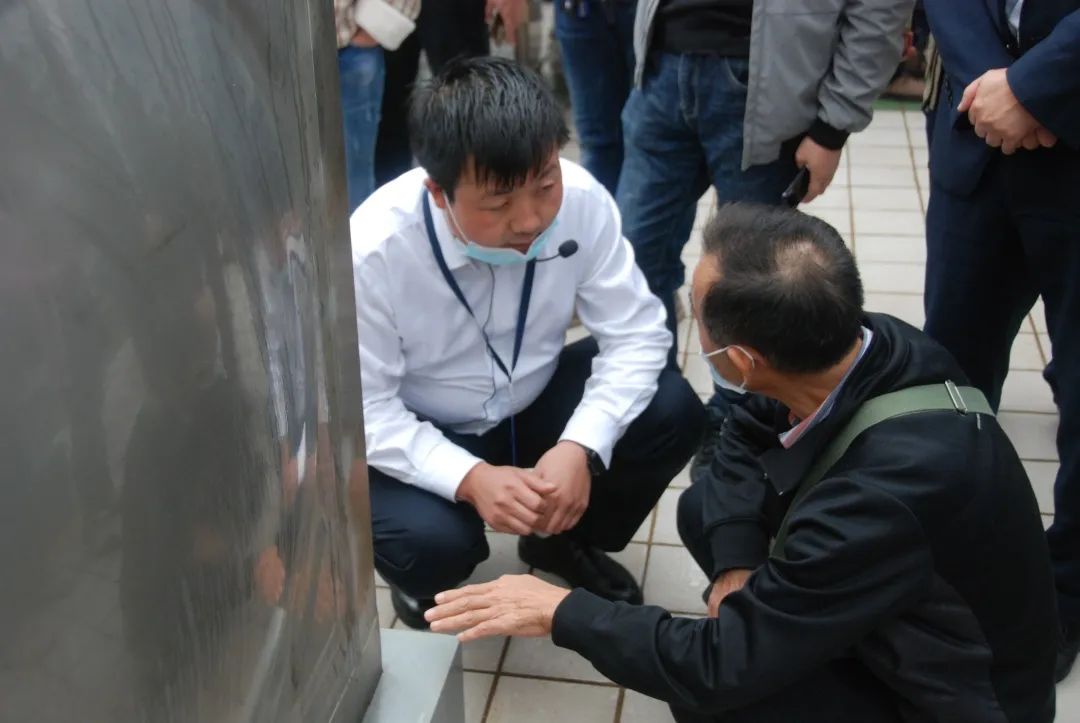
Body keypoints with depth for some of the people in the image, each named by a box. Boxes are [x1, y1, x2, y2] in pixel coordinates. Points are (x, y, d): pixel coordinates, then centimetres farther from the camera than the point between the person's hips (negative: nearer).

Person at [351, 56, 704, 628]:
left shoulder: (582, 200, -23)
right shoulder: (373, 252, -30)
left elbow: (635, 336, -16)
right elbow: (364, 412, -23)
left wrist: (581, 448, -32)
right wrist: (469, 478, -38)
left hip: (534, 403, 4)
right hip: (413, 437, -3)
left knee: (672, 413, -18)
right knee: (432, 539, -32)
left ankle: (565, 541, 11)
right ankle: (423, 583, 9)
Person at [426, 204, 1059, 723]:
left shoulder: (890, 490, -39)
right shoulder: (869, 346, -18)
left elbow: (723, 667, -30)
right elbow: (749, 440, 2)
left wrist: (564, 612, -19)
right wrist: (740, 566, -13)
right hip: (879, 608, 7)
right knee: (705, 509, 3)